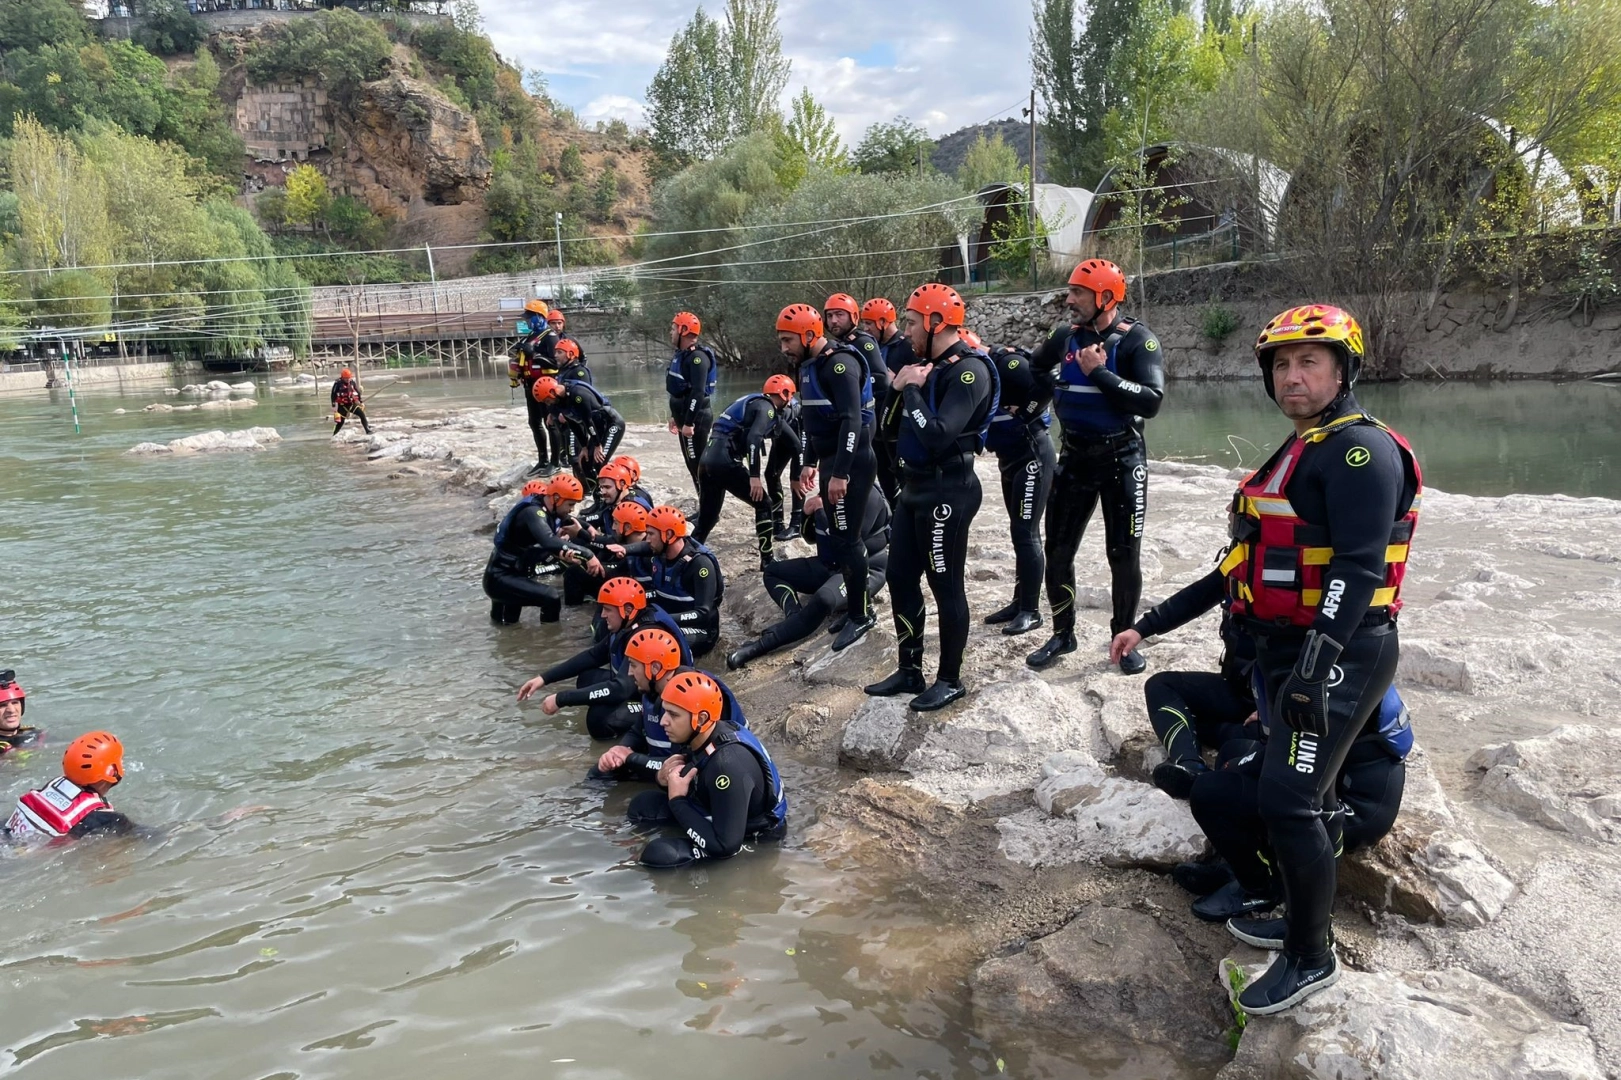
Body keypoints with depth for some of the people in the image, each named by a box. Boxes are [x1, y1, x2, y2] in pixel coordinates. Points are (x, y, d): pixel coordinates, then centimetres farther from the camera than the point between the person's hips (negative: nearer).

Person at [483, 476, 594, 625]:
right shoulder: (532, 512, -25)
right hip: (500, 578, -10)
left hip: (510, 574, 10)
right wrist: (587, 554, -42)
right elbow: (549, 542, -41)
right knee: (551, 598, -25)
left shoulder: (549, 511, 5)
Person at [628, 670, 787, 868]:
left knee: (659, 853, -22)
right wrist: (668, 779, -13)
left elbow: (725, 845, -32)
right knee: (643, 806, 6)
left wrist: (677, 800, -23)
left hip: (752, 836, -8)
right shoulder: (697, 739, -9)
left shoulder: (729, 764, -34)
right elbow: (692, 788, 10)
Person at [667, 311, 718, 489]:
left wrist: (689, 422, -27)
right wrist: (675, 416, 25)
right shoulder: (681, 354, 15)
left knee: (699, 464, -9)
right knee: (693, 464, 14)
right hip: (685, 417, 10)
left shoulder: (697, 357, -17)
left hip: (695, 419, -10)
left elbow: (698, 393, -25)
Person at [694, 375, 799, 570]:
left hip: (708, 458, 9)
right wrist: (755, 476, -21)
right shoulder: (767, 407, -2)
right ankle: (767, 560, 6)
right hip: (724, 460, -9)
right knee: (763, 504, 4)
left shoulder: (752, 401, 25)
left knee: (707, 518, 15)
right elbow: (754, 438, -17)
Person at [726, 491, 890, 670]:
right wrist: (811, 513, -8)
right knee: (772, 571, 5)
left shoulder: (869, 499, -19)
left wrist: (821, 510, -17)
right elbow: (811, 536, 12)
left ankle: (759, 646, -37)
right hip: (832, 564, 9)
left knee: (823, 600, -37)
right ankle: (795, 616, -21)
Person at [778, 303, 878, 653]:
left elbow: (852, 421, -24)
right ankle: (858, 605, 23)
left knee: (848, 539, -7)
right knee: (839, 536, 13)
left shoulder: (839, 364, -18)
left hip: (850, 463, -10)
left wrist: (840, 473, -27)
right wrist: (810, 463, 23)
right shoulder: (810, 366, 13)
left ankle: (861, 616, 3)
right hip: (830, 461, 10)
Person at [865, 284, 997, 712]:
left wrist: (910, 390, -16)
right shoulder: (927, 365, 12)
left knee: (946, 587, 1)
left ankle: (950, 680, 15)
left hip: (947, 492, -9)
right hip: (914, 488, 9)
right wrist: (899, 389, -4)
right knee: (900, 579, 13)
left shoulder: (969, 370, -16)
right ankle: (910, 670, 26)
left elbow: (938, 436, -27)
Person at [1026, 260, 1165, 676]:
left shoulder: (1137, 340, -13)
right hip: (1075, 457, 5)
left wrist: (1100, 373, -25)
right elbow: (1033, 372, 22)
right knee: (1057, 551, 6)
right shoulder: (1066, 336, 3)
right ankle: (1062, 634, 21)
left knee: (1124, 555, 4)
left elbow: (1151, 401, -25)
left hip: (1122, 458, -4)